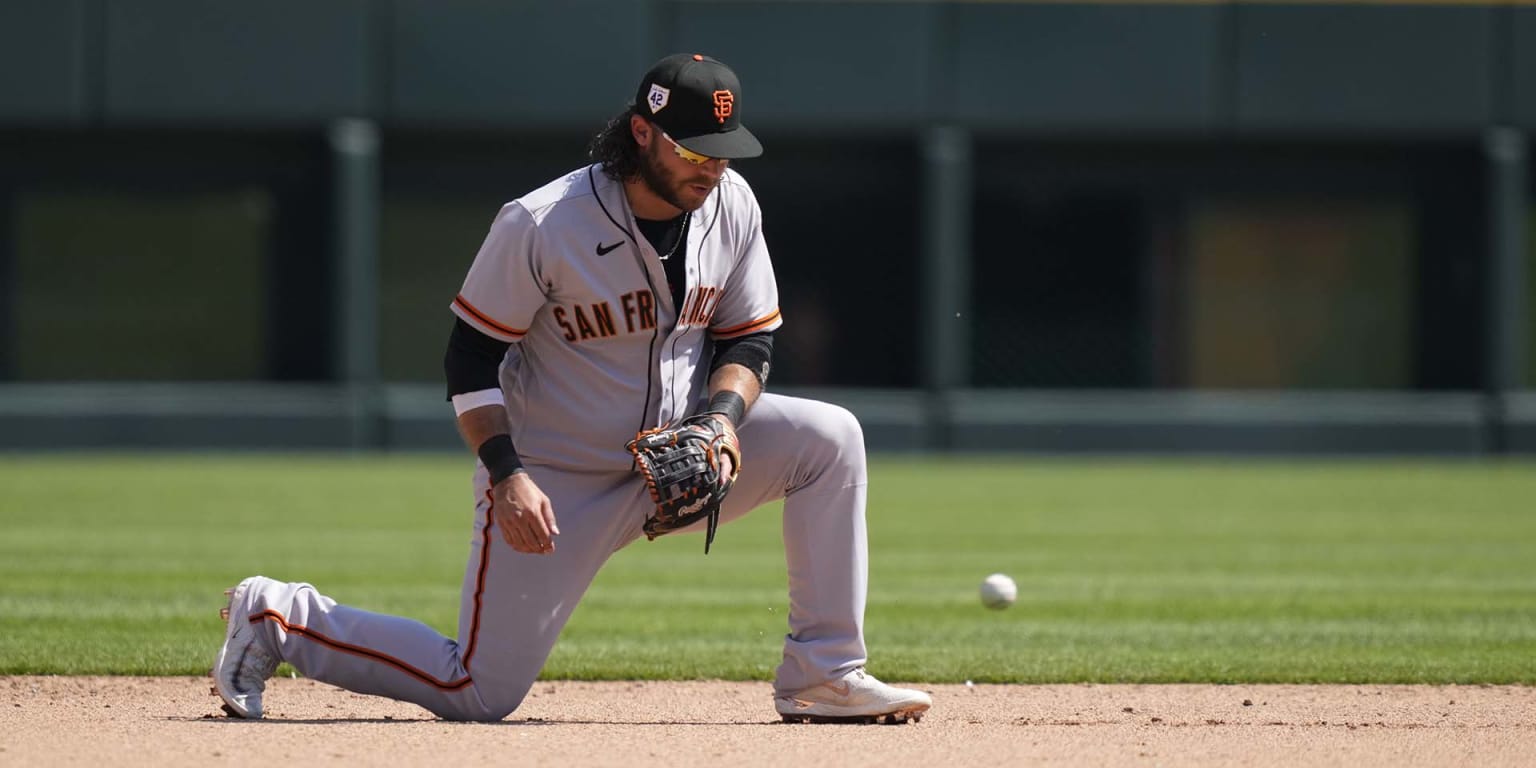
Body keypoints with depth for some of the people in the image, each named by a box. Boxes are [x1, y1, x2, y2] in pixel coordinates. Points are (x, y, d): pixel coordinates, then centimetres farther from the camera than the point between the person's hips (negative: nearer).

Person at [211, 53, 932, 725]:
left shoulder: (730, 205, -7)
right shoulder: (539, 226, -22)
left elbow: (749, 339, 4)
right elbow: (472, 356, -14)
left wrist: (722, 418, -16)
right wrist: (507, 476, -24)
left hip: (678, 448, 5)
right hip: (556, 476, -5)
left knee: (829, 437, -15)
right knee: (482, 692, -8)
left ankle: (824, 677, -8)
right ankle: (279, 618, 12)